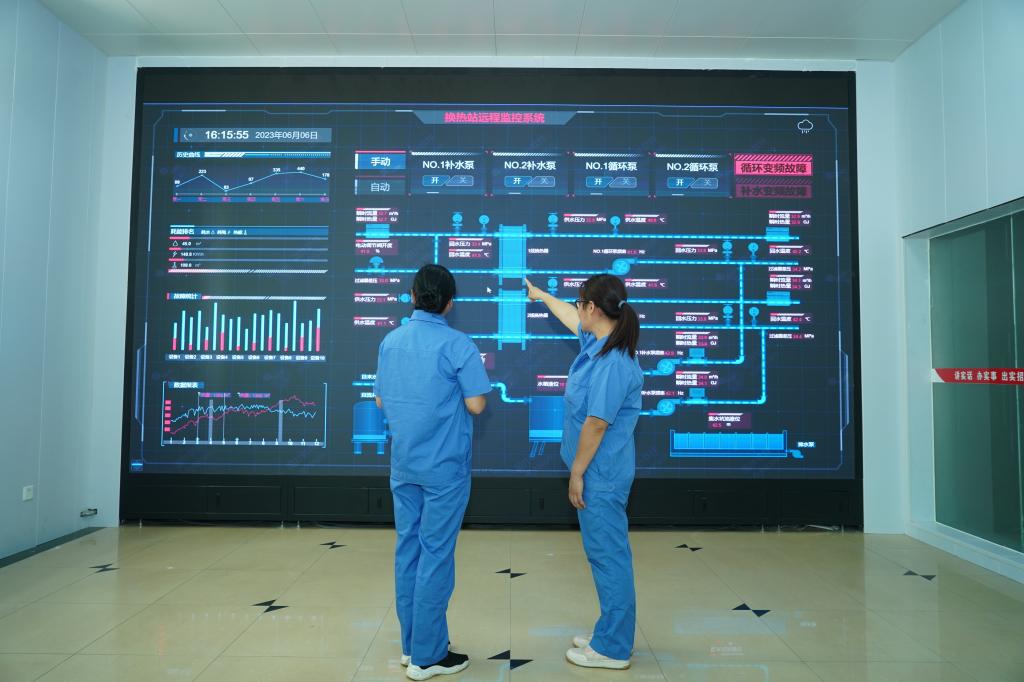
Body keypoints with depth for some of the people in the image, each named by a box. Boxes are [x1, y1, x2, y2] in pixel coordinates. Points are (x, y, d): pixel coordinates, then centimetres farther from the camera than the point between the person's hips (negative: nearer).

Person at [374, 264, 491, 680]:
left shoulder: (390, 342, 5)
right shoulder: (457, 344, -14)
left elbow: (381, 401, 12)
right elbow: (476, 405, -15)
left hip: (403, 464, 6)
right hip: (444, 466, -6)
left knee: (407, 550, 13)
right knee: (435, 555, 1)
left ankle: (411, 645, 23)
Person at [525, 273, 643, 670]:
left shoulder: (613, 362, -24)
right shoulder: (597, 341, 5)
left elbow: (596, 424, -23)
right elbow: (571, 319, 26)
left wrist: (577, 473, -15)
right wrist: (541, 295, 41)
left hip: (601, 473, -10)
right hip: (598, 470, 10)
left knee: (608, 555, 2)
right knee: (604, 553, 18)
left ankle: (613, 650, 16)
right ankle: (610, 633, 32)